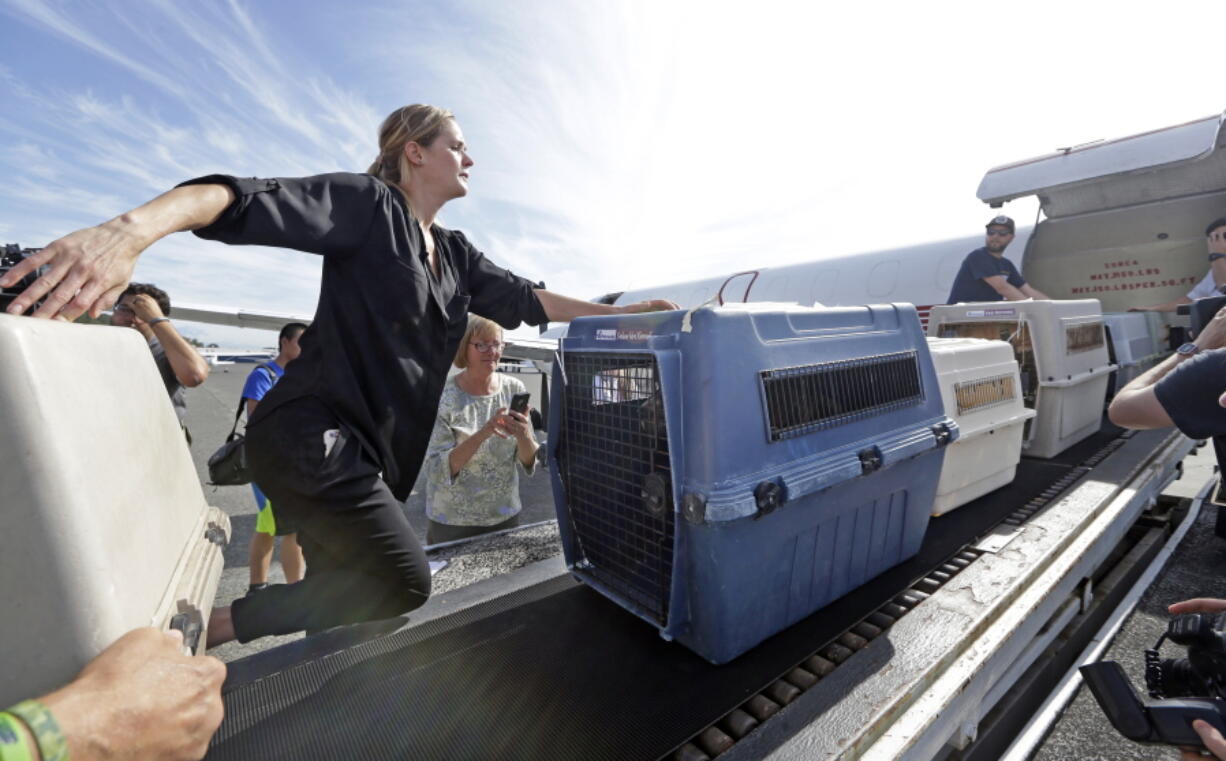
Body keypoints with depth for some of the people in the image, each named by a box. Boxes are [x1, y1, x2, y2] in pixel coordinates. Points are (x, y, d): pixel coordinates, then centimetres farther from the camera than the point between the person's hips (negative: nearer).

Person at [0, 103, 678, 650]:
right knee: (403, 582, -8)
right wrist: (134, 228, -37)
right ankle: (206, 628, 6)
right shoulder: (368, 203, -6)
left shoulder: (456, 254, 15)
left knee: (340, 595, 15)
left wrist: (615, 312, 6)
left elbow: (524, 301, 11)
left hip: (368, 453, 8)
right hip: (313, 432, -8)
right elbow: (248, 201, -18)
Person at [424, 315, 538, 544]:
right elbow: (438, 470, -16)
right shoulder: (444, 397, -13)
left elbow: (529, 462, -3)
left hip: (506, 516, 3)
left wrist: (524, 436, -25)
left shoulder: (514, 389, -6)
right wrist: (482, 434, -30)